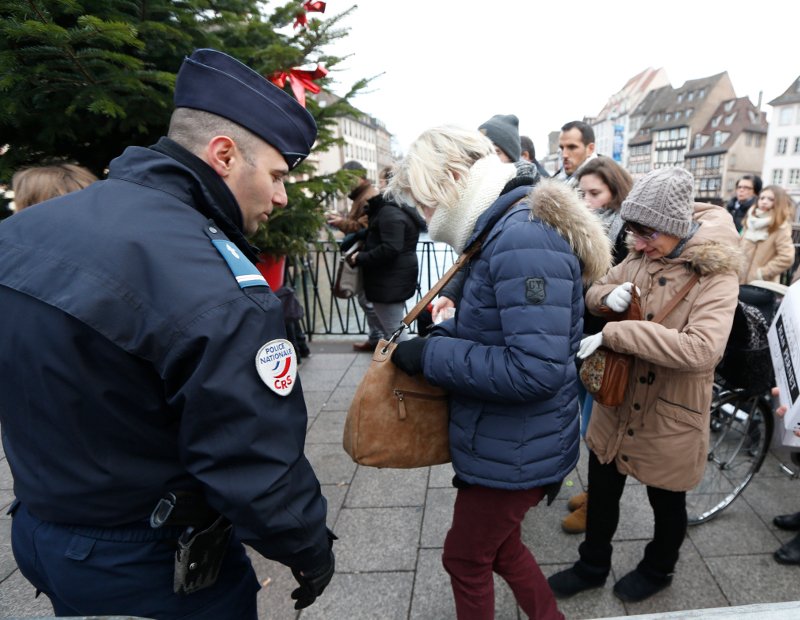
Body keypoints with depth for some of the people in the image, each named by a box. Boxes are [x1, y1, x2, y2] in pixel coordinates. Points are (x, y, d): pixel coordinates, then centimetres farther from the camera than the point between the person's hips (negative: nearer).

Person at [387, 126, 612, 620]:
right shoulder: (505, 231, 7)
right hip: (506, 442, 9)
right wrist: (435, 336, -3)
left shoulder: (522, 237, -26)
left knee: (465, 559, 16)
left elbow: (536, 370, -32)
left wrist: (431, 356, -23)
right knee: (499, 547, 27)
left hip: (514, 452, -9)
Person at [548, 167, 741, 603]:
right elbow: (595, 292, 10)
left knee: (666, 502, 20)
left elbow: (701, 349, -35)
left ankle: (657, 571, 48)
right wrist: (609, 295, -15)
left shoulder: (716, 274, -20)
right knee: (601, 492, 19)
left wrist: (614, 333, -35)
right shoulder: (642, 256, -3)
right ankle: (593, 566, 43)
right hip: (617, 400, 5)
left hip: (671, 413, -5)